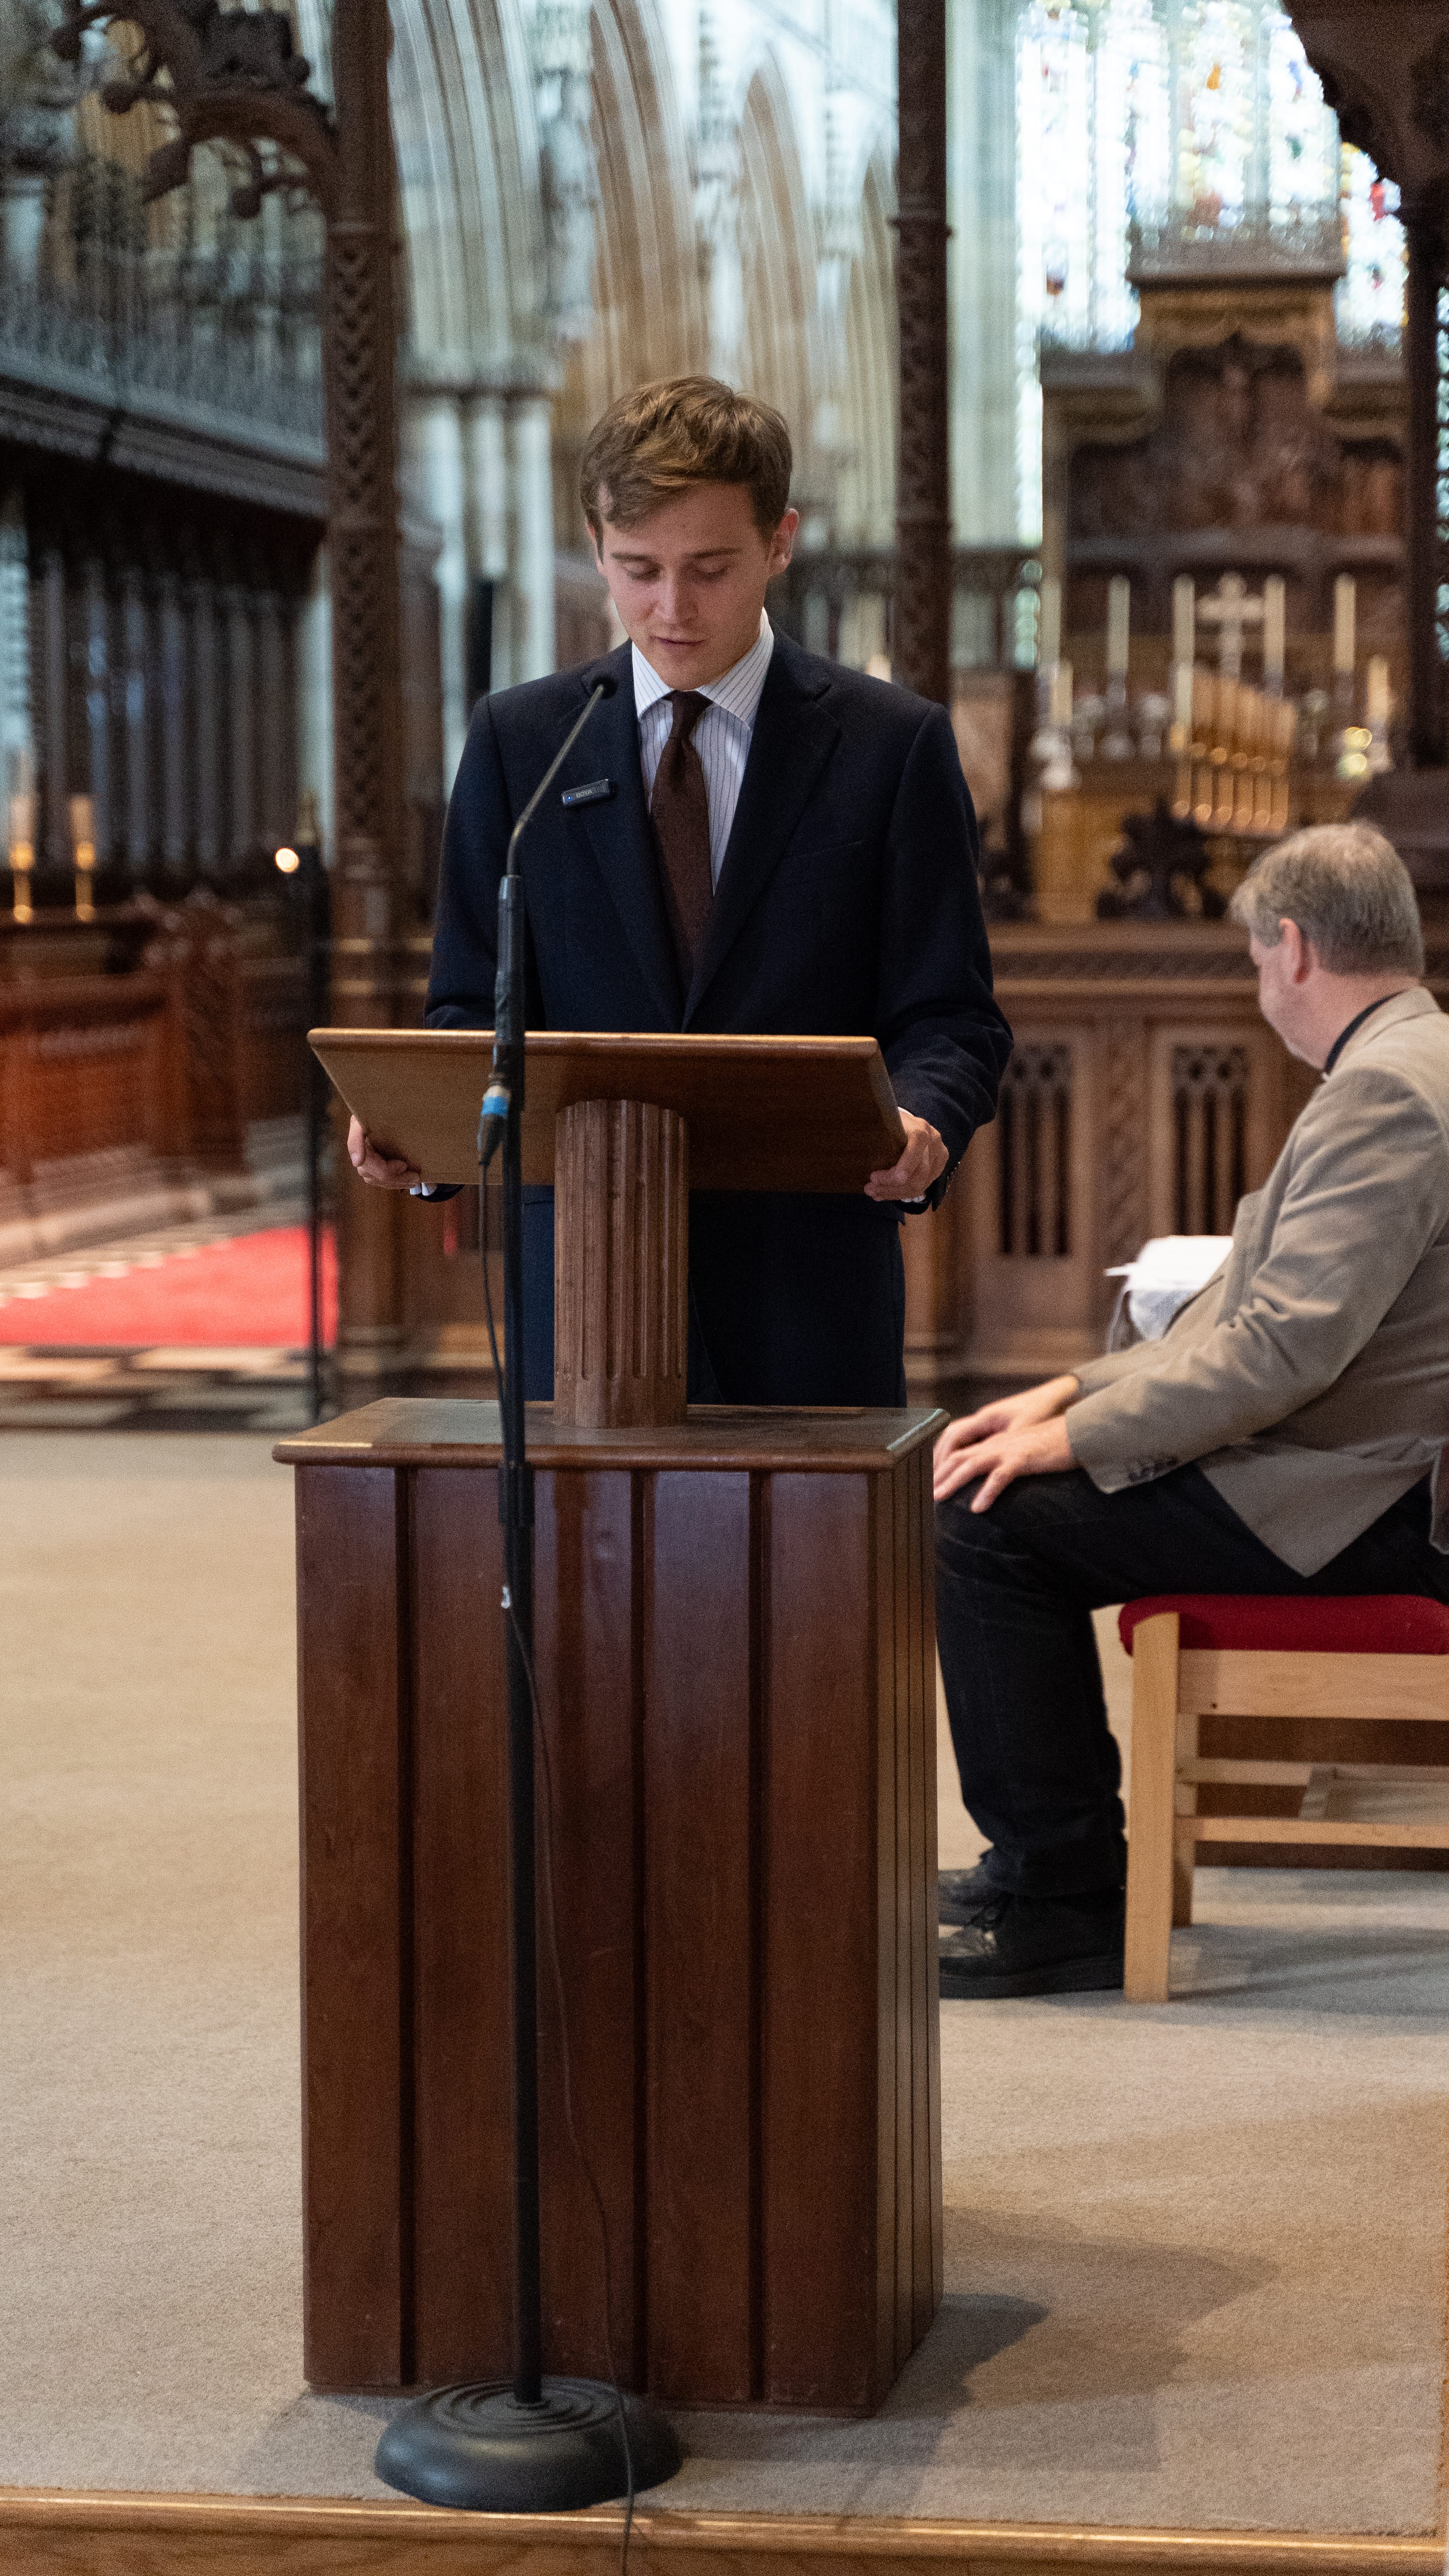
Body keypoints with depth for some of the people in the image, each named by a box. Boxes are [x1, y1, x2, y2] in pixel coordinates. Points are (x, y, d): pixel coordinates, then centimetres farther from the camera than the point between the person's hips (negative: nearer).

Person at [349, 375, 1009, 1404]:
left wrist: (922, 1124, -22)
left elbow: (949, 1017, 1)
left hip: (808, 1290, -1)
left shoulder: (894, 744, 4)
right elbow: (476, 1003, 9)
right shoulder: (519, 740, 9)